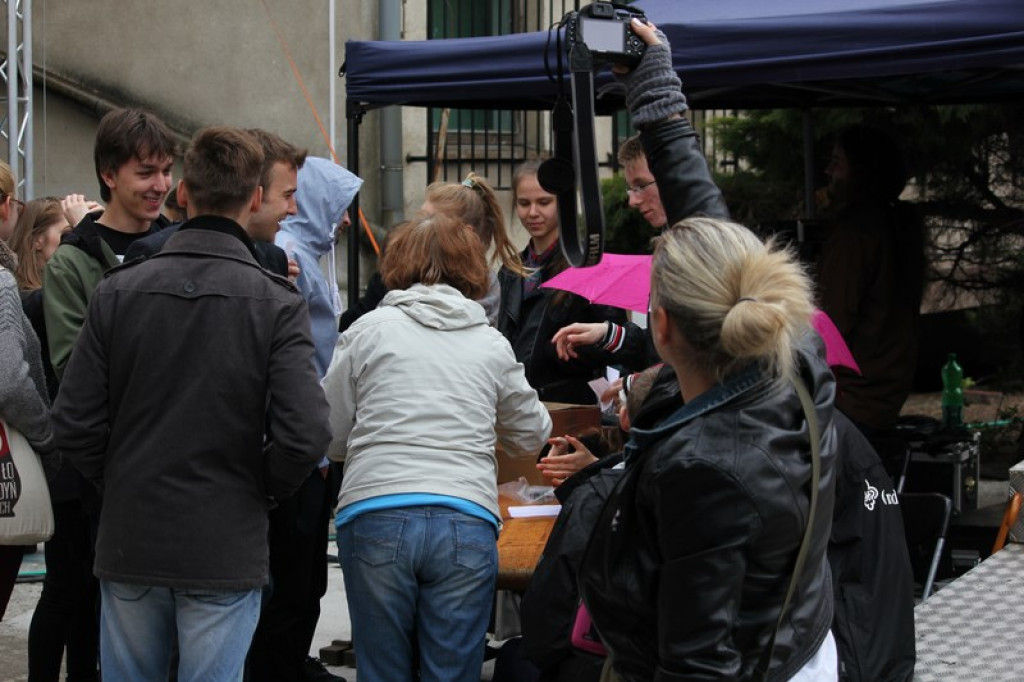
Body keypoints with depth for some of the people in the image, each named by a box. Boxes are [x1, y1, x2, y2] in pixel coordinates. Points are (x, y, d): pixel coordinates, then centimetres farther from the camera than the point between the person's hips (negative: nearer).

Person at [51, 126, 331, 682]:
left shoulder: (117, 292, -3)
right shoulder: (276, 303, -9)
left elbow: (74, 423, -3)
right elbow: (304, 435, -16)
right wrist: (262, 490, 3)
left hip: (130, 546, 2)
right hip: (225, 549, -2)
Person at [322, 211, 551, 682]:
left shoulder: (367, 331, 8)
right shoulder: (492, 345, 12)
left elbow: (331, 438, 9)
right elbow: (531, 436, 23)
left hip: (375, 515, 0)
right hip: (467, 522, 1)